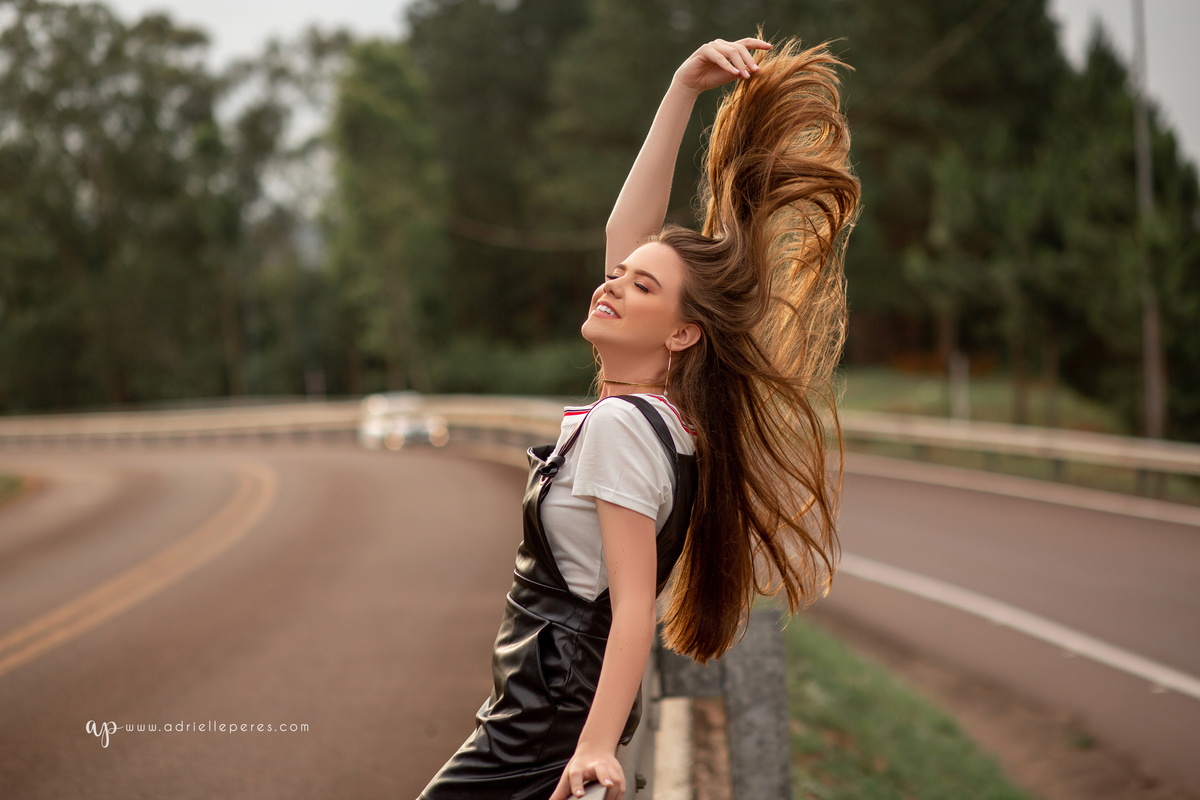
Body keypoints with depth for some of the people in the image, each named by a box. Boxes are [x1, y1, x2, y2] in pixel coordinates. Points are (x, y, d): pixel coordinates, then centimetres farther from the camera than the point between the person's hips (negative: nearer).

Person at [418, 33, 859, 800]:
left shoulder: (621, 428, -18)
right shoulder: (655, 406, 5)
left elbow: (635, 605, -24)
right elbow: (626, 229, 9)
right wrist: (683, 89, 8)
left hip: (543, 733, -9)